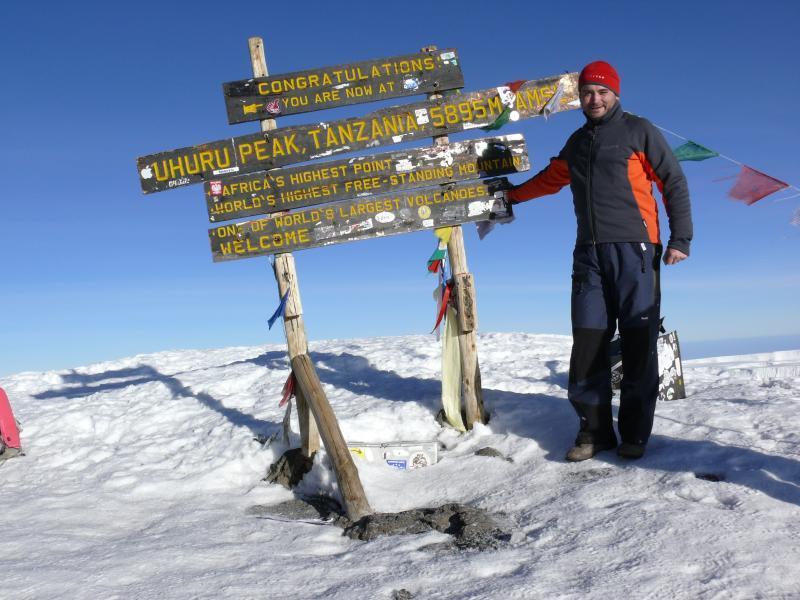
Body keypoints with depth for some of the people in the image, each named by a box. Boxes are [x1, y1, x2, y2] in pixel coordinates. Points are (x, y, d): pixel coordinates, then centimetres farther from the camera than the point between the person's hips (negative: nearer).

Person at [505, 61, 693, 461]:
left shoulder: (638, 130, 5)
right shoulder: (577, 142, 21)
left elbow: (673, 183, 2)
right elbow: (551, 178, 38)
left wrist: (680, 238, -6)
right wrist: (512, 195, 45)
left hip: (634, 249, -4)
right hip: (590, 252, 5)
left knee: (638, 344, -3)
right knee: (588, 343, -1)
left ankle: (634, 434, 6)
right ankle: (594, 431, 8)